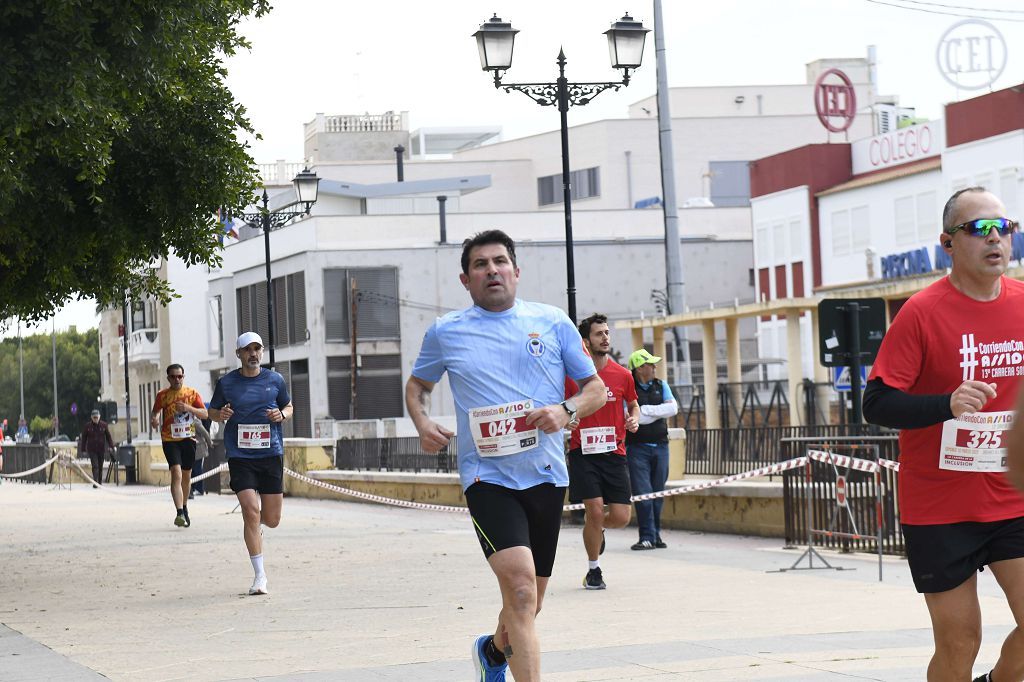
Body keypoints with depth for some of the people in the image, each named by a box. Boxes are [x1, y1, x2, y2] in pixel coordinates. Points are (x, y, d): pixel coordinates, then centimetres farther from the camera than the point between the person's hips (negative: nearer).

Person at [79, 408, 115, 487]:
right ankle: (95, 482, -18)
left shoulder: (104, 425, 0)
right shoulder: (88, 426, -1)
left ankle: (99, 482, 22)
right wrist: (83, 449, 3)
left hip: (101, 449, 2)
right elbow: (84, 438, 5)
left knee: (100, 467, 9)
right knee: (95, 466, -13)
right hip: (92, 450, -2)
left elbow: (108, 436, 4)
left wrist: (111, 446, -4)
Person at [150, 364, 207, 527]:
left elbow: (204, 414, -1)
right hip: (170, 440, -3)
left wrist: (189, 408, -18)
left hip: (188, 438, 3)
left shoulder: (192, 393, 3)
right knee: (176, 473, -18)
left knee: (186, 475, 13)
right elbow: (155, 412, 4)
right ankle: (180, 513, -25)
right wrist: (154, 420, -20)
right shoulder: (163, 395, 1)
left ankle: (184, 508, 34)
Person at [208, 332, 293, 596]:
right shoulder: (226, 382, 3)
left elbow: (289, 407, 19)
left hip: (271, 454, 2)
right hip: (240, 455, -2)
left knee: (272, 520, 4)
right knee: (251, 513, -14)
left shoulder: (275, 380, 6)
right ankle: (259, 575, -5)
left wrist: (282, 415, -4)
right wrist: (221, 414, -10)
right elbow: (212, 412, 13)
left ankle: (254, 523, 43)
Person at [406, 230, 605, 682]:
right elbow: (418, 385, 22)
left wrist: (566, 411, -10)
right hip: (488, 477, -3)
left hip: (547, 476, 3)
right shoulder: (445, 332, 5)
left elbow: (596, 388, 11)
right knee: (520, 585, -24)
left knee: (528, 604, 14)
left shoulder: (553, 323, 6)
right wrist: (422, 424, 1)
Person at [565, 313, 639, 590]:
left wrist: (634, 419, 1)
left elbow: (633, 403, 22)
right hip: (583, 453, -2)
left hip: (614, 453, 2)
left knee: (621, 517, -3)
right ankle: (593, 571, 10)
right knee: (595, 511, -10)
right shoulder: (572, 374, -2)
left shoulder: (622, 375, 5)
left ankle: (596, 527, 35)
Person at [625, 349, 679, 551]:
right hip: (638, 448, -4)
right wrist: (658, 412, -8)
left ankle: (656, 535, 13)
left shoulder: (661, 386, 12)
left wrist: (646, 410, -9)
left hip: (660, 446, 4)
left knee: (658, 492, 6)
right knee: (643, 493, -10)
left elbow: (673, 408, -2)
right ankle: (647, 537, -9)